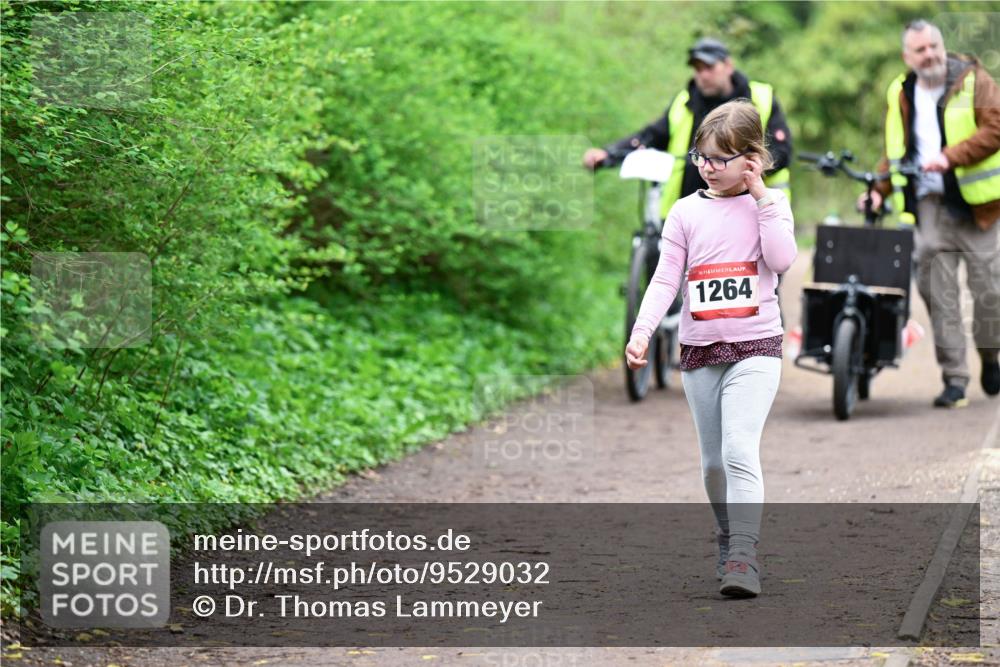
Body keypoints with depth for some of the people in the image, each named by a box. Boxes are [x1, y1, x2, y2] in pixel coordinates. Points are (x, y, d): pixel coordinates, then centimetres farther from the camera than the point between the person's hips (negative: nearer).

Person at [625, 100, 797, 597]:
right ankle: (728, 539, 29)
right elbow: (665, 278, 1)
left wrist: (762, 198, -13)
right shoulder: (686, 212, 5)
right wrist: (642, 331, -12)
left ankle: (743, 557, -22)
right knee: (713, 460, 11)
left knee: (739, 450, -19)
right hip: (699, 350, 3)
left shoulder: (769, 205, 2)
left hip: (755, 348, -3)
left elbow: (781, 260, -14)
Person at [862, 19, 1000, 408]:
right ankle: (954, 379, -1)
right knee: (938, 295, -5)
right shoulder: (901, 95, 14)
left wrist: (950, 157, -21)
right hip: (928, 206, 3)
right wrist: (879, 190, 6)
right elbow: (895, 151, 21)